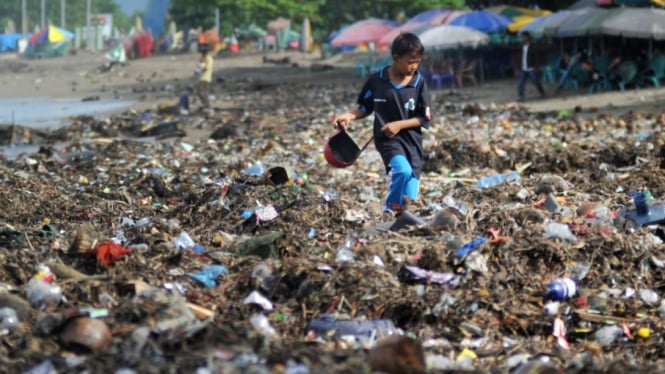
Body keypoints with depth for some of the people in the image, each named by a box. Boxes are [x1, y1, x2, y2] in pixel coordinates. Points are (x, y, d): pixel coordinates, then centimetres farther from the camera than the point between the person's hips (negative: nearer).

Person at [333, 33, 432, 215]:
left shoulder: (419, 82, -3)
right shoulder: (376, 81, -4)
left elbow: (425, 118, -1)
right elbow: (365, 108, 10)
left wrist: (399, 125, -13)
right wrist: (349, 116, -8)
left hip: (412, 140, 2)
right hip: (387, 139, -2)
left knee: (409, 199, -2)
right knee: (403, 171, -31)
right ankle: (390, 211, -13)